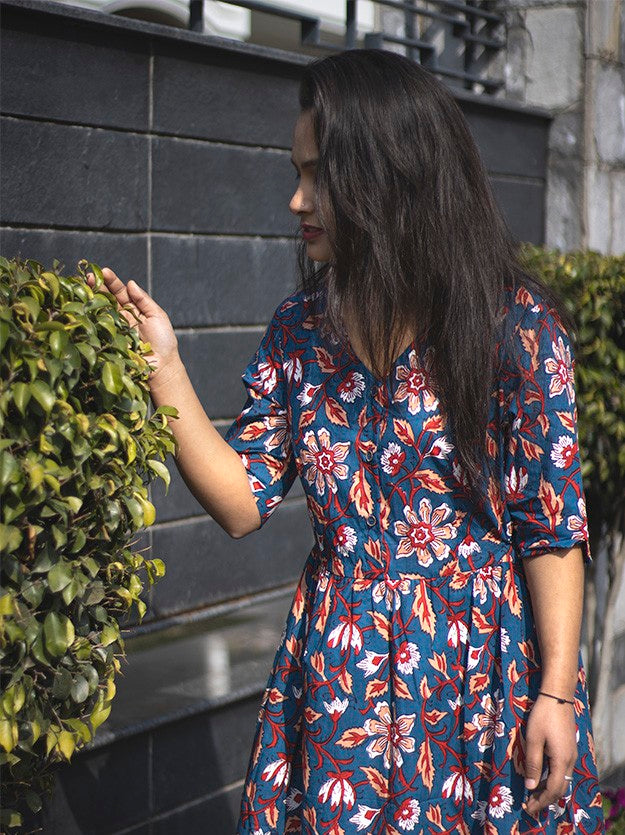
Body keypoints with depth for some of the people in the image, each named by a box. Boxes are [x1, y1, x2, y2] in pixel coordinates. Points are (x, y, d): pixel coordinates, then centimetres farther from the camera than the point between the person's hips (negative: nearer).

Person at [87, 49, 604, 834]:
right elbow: (243, 501, 0)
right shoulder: (302, 327, 2)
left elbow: (552, 524, -8)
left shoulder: (516, 324, -10)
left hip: (484, 669, -3)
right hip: (338, 673, 3)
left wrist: (557, 690, -10)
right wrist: (162, 365, -7)